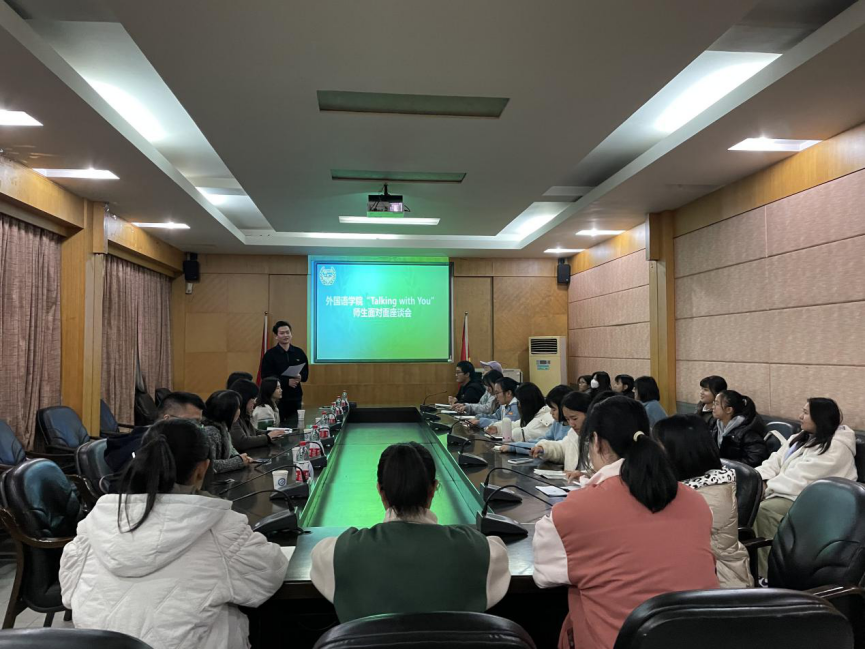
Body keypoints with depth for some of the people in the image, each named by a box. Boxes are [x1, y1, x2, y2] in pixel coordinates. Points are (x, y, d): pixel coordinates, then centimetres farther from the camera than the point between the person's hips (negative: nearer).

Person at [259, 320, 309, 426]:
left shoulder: (299, 352, 9)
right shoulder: (270, 354, -2)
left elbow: (306, 373, 13)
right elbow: (267, 377, -8)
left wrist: (300, 377, -11)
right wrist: (287, 381, -17)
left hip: (295, 398, 3)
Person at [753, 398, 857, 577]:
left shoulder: (836, 448, -12)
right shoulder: (801, 438, 17)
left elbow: (803, 478, -19)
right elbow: (775, 462, 13)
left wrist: (768, 486, -15)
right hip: (785, 491, 9)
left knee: (763, 510, -32)